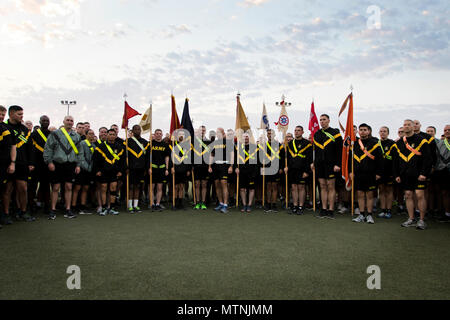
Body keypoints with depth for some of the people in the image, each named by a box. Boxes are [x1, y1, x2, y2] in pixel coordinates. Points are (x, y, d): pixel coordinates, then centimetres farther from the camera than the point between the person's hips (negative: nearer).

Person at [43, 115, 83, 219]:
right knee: (55, 188, 1)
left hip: (70, 165, 3)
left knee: (68, 187, 4)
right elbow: (48, 148, -1)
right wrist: (49, 162, -7)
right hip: (57, 164, -3)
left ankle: (68, 210, 11)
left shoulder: (76, 136, 12)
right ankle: (53, 210, 10)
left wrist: (78, 165, 7)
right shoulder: (55, 134, 2)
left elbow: (79, 152, 14)